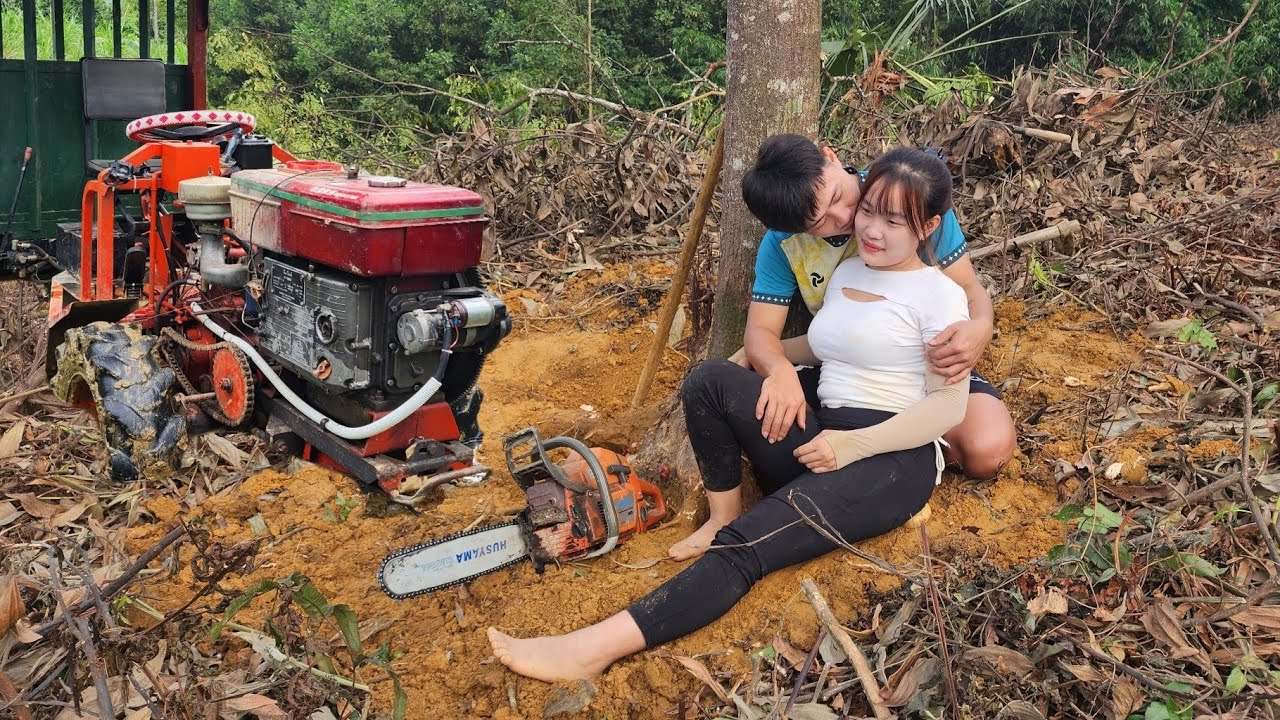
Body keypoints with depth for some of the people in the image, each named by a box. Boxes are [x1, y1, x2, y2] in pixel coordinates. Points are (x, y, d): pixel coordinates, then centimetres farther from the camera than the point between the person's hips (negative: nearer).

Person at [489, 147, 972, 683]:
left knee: (750, 544, -29)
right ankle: (724, 517, -9)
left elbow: (950, 405, -11)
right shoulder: (845, 273, 16)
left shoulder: (939, 295, -5)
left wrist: (853, 445, -18)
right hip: (821, 446, 7)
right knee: (711, 379, -17)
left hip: (893, 459, -7)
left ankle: (598, 647, -38)